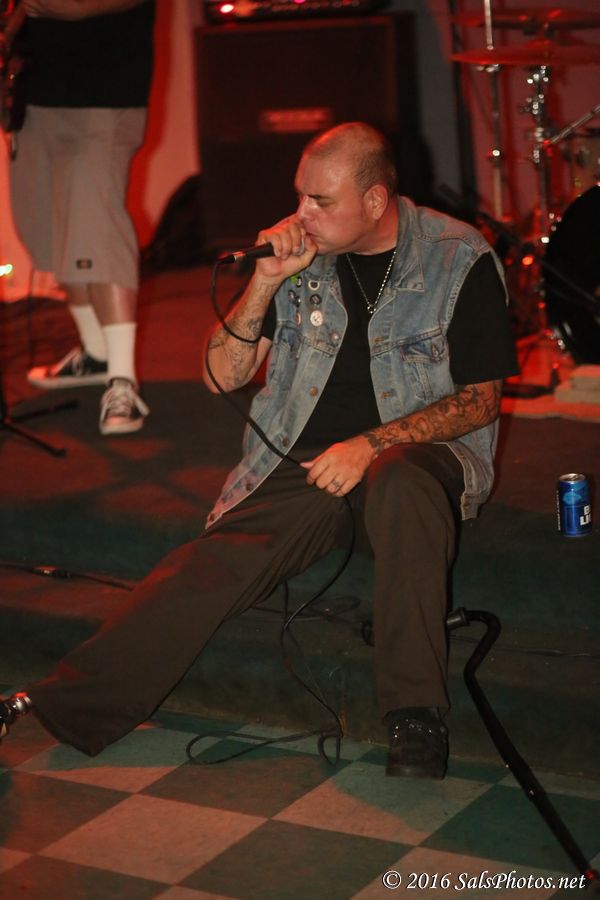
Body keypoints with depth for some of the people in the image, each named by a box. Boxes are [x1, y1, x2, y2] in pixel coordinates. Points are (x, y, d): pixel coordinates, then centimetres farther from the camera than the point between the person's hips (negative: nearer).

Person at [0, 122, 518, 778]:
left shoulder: (460, 259, -3)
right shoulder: (302, 253, 6)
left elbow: (480, 399, -4)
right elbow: (223, 376, 6)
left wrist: (372, 443, -16)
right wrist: (266, 281, -9)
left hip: (418, 453, -2)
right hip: (305, 462, 3)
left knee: (399, 483, -40)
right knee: (208, 566, -23)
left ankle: (416, 715, -35)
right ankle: (59, 706, -28)